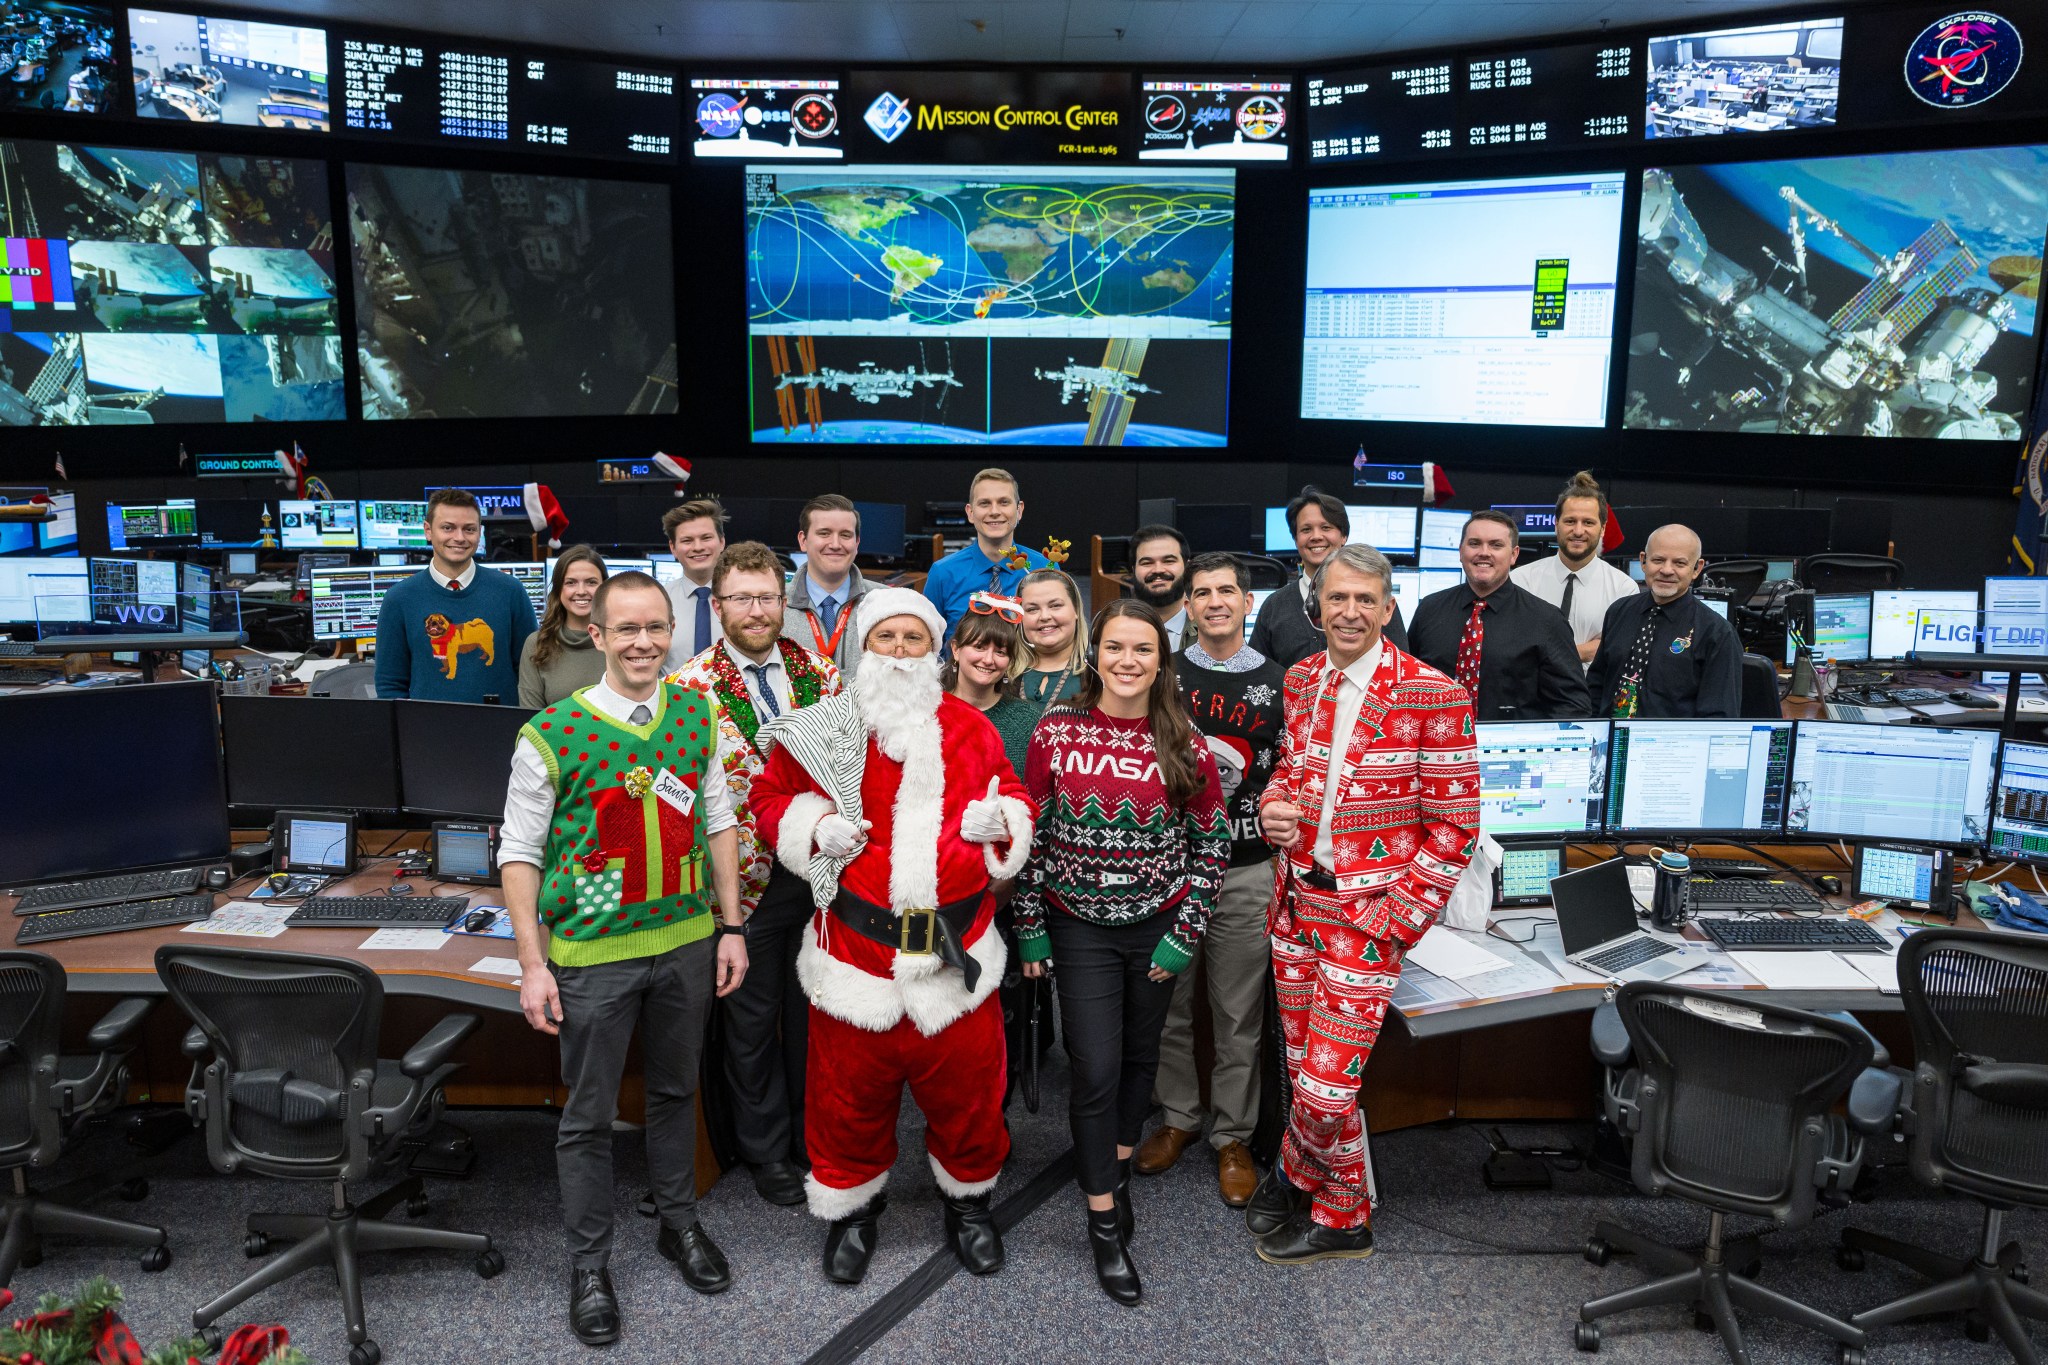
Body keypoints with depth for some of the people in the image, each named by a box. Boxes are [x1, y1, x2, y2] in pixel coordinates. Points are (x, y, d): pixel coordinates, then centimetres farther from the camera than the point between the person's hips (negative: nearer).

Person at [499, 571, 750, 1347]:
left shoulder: (697, 715, 0)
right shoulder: (553, 735, -12)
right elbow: (520, 852, -7)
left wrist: (731, 926, 5)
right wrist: (534, 964, -10)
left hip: (686, 941, 4)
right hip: (593, 954, -3)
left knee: (676, 1090, 20)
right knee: (590, 1116, 9)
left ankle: (680, 1223, 39)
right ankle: (589, 1267, 26)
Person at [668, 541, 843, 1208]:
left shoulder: (819, 671, 0)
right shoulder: (688, 689, -10)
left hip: (822, 872, 3)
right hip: (746, 879, -3)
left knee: (812, 1008, 17)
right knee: (753, 1017, 13)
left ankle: (813, 1130, 37)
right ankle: (765, 1149, 32)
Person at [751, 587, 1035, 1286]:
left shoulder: (969, 726, 5)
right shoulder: (823, 730, -1)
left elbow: (1013, 797, 16)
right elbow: (770, 797, 9)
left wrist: (1000, 818, -6)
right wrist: (813, 826, -10)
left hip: (958, 948, 1)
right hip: (856, 939, -1)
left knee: (966, 1083, 13)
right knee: (852, 1087, 11)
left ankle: (969, 1197, 39)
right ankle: (853, 1204, 36)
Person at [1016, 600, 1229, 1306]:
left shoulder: (1185, 745, -7)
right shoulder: (1056, 733, -8)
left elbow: (1213, 844, -1)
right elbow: (1033, 834, -2)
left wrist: (1184, 934, -5)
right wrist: (1030, 927, -1)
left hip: (1158, 925, 1)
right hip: (1079, 926, -1)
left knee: (1140, 1054, 16)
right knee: (1095, 1068, -4)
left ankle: (1119, 1165, 39)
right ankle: (1105, 1222, 10)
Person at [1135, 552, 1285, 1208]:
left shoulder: (1277, 682, 3)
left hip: (1246, 867, -1)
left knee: (1239, 1015, 6)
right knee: (1169, 1005, 11)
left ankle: (1232, 1135, 21)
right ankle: (1179, 1116, 29)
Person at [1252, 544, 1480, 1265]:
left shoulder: (1432, 696, -12)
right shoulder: (1302, 678, 6)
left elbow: (1455, 827, -9)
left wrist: (1388, 919, -14)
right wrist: (1275, 805, -3)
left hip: (1369, 914, -5)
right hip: (1298, 900, 6)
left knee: (1326, 1088, -6)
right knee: (1305, 1068, 13)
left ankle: (1294, 1174, 26)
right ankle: (1341, 1215, 34)